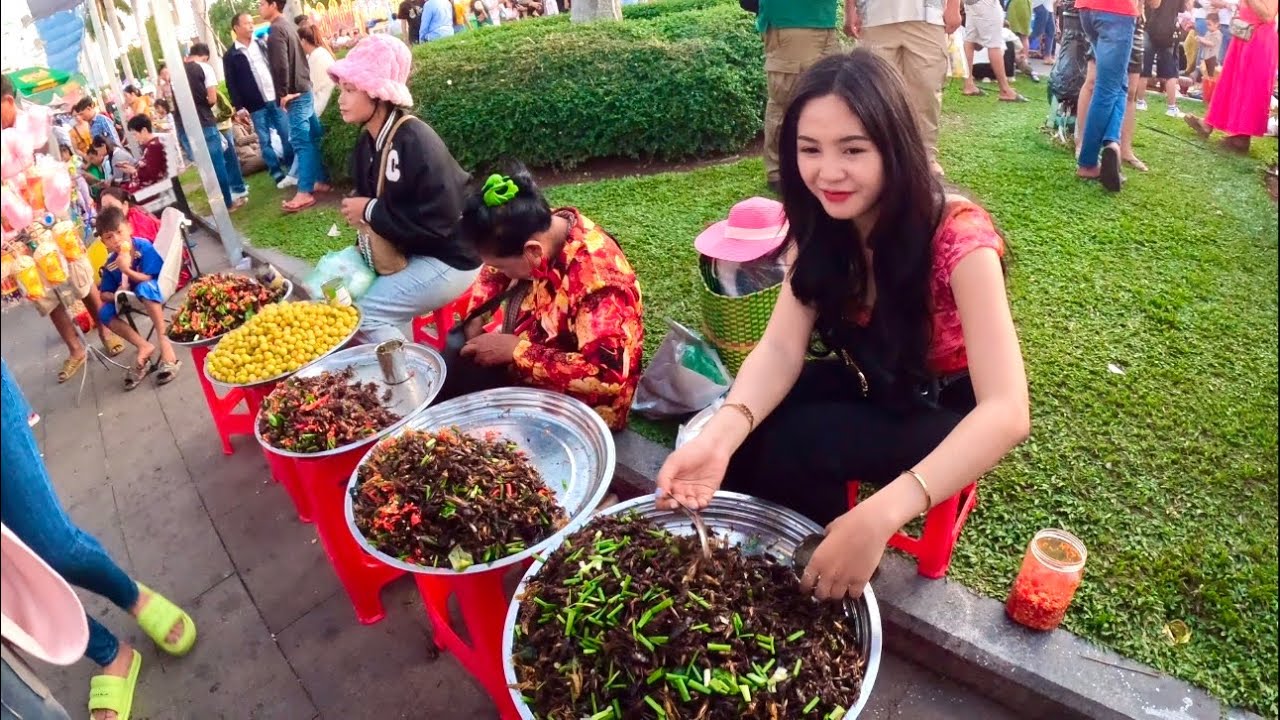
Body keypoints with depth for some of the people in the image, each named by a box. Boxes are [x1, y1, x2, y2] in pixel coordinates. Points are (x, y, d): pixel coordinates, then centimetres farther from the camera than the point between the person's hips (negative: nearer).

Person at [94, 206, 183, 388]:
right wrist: (116, 296, -20)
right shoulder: (111, 262, -5)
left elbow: (149, 279, -21)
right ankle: (143, 347, -12)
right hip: (132, 298, 6)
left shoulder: (143, 247, -17)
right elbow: (104, 294, 2)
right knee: (104, 313, -13)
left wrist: (127, 270, -34)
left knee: (143, 287, -38)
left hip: (155, 291, -6)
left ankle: (164, 342, -37)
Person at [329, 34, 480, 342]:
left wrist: (371, 212, -19)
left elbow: (439, 220, -28)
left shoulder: (415, 142, -22)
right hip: (401, 251, 9)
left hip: (447, 260, -9)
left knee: (363, 315, -17)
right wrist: (357, 211, -6)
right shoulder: (367, 143, 5)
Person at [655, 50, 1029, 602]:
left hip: (949, 409, -4)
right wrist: (719, 434, -41)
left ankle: (823, 592, 2)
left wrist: (879, 517, -51)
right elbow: (782, 348, -20)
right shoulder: (819, 224, -13)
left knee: (792, 446, -26)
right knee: (750, 438, -19)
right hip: (870, 382, 5)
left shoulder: (958, 238, -30)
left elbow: (1006, 413, -38)